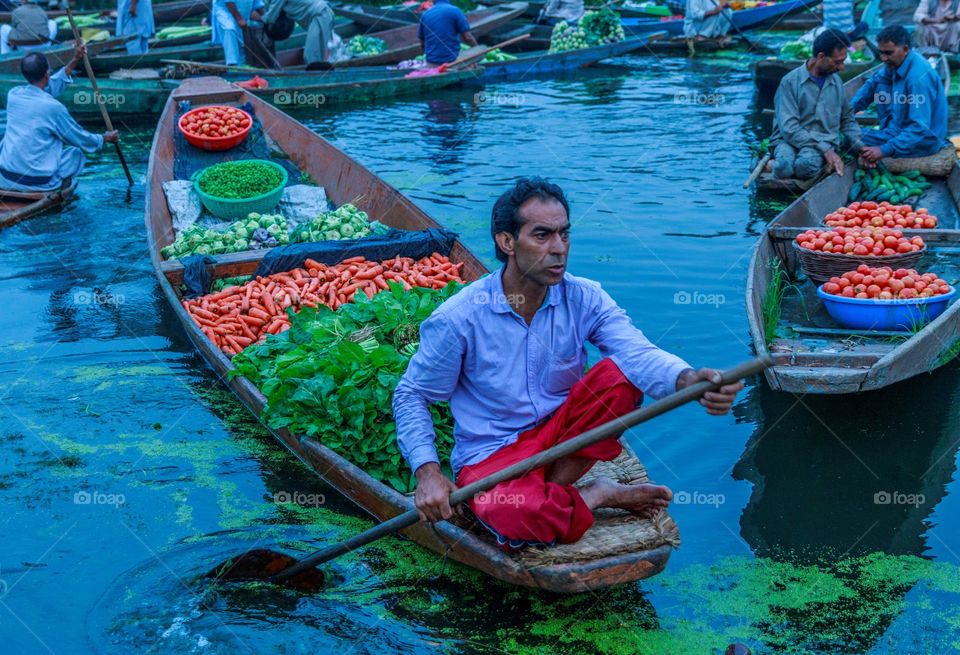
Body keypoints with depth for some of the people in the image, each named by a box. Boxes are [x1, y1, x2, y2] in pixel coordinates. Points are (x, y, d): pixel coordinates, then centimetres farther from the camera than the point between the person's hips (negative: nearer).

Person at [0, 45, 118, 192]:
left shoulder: (13, 94, 1)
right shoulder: (53, 107, -15)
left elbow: (47, 88, 20)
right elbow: (80, 138, 0)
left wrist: (74, 62, 23)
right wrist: (105, 138, 19)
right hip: (39, 181, -4)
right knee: (77, 153, 21)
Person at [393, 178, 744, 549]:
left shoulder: (584, 299, -8)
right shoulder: (459, 317, -15)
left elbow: (638, 352, -25)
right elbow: (411, 396, -4)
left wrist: (688, 380, -48)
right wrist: (427, 471, -19)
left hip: (562, 436, 4)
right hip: (490, 454, -3)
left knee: (622, 374, -23)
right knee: (518, 518, -38)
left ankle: (549, 491, -14)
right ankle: (598, 496, -5)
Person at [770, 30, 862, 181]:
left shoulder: (837, 82, 11)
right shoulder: (791, 81, -7)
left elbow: (847, 120, 24)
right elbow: (788, 128, -15)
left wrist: (860, 147, 7)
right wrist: (825, 149, -21)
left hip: (825, 143, 2)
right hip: (789, 140, -2)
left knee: (806, 165, -36)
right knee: (784, 167, -38)